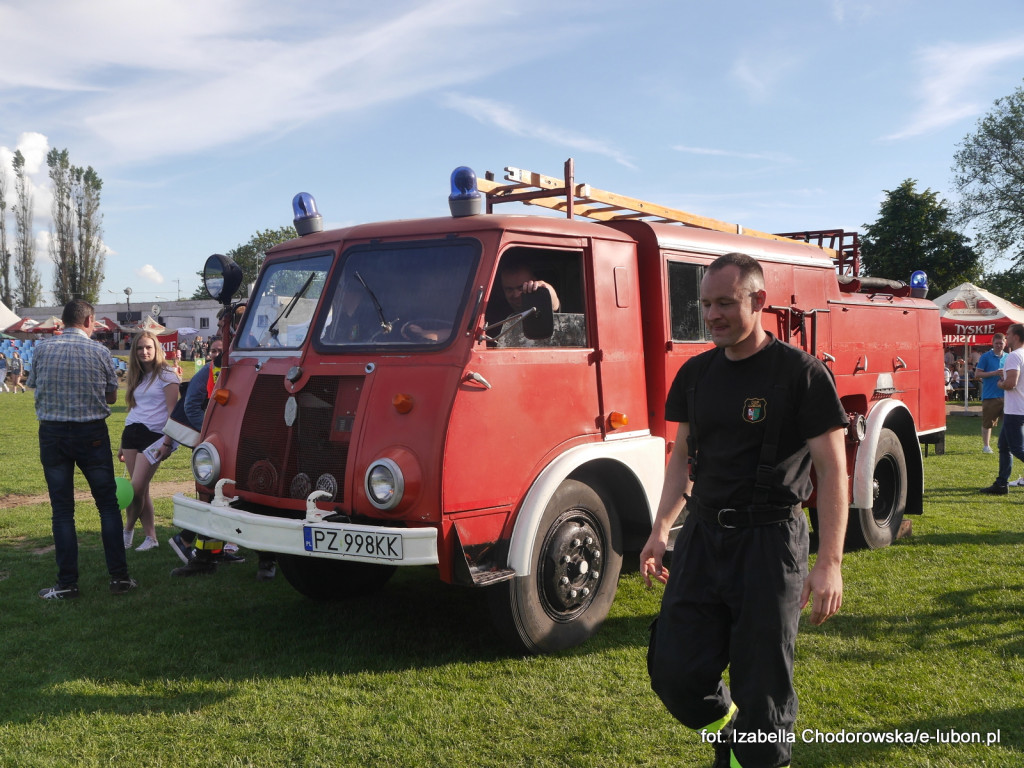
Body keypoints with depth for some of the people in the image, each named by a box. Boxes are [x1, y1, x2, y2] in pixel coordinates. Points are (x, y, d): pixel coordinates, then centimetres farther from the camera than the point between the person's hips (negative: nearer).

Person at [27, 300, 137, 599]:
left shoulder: (43, 350, -2)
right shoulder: (99, 351, -5)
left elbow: (35, 387, 10)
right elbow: (111, 397, 3)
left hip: (52, 433, 1)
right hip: (92, 434, -1)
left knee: (62, 508, 7)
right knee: (108, 503, 8)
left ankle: (67, 583, 8)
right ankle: (119, 576, 8)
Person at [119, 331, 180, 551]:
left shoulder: (165, 375, -3)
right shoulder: (138, 377, 17)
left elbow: (173, 411, -9)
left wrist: (168, 442, -17)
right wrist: (123, 445, 21)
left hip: (154, 435, -7)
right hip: (132, 433, 7)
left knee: (137, 488, -10)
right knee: (141, 489, 4)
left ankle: (128, 530, 11)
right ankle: (150, 537, 10)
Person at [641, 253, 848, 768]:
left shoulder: (800, 372, -8)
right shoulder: (696, 374, 8)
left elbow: (832, 468, -10)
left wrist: (830, 563, -17)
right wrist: (661, 530, 7)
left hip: (769, 542, -5)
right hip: (702, 534, 5)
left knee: (761, 687, 2)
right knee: (675, 672, 5)